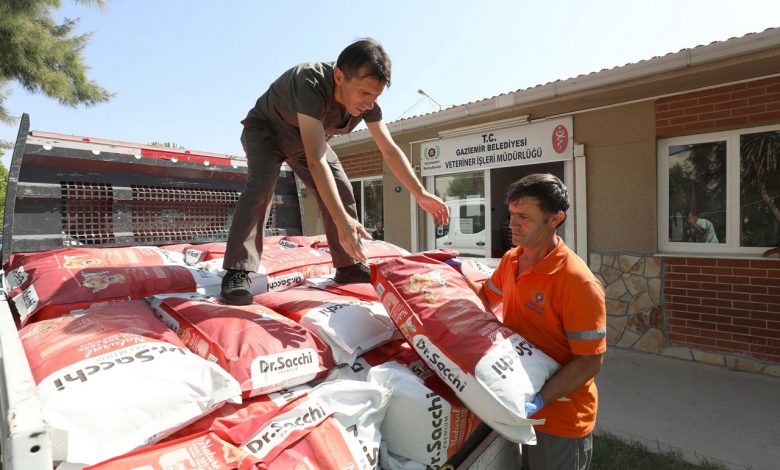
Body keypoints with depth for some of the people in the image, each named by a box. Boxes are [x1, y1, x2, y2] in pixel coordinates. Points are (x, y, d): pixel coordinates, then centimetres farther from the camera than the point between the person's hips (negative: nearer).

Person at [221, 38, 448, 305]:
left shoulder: (366, 99, -21)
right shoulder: (311, 83, -42)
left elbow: (390, 150, -15)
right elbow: (316, 161, -50)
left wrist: (421, 194, -21)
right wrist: (342, 220, -57)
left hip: (305, 139, 5)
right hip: (265, 131, -5)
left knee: (340, 191, -9)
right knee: (261, 184, -31)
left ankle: (350, 267, 1)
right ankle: (237, 272, -27)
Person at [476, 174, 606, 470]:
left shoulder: (578, 283, -26)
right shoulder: (510, 260, -4)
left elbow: (590, 362, -22)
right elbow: (488, 298, 14)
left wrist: (539, 401, -29)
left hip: (560, 419, -6)